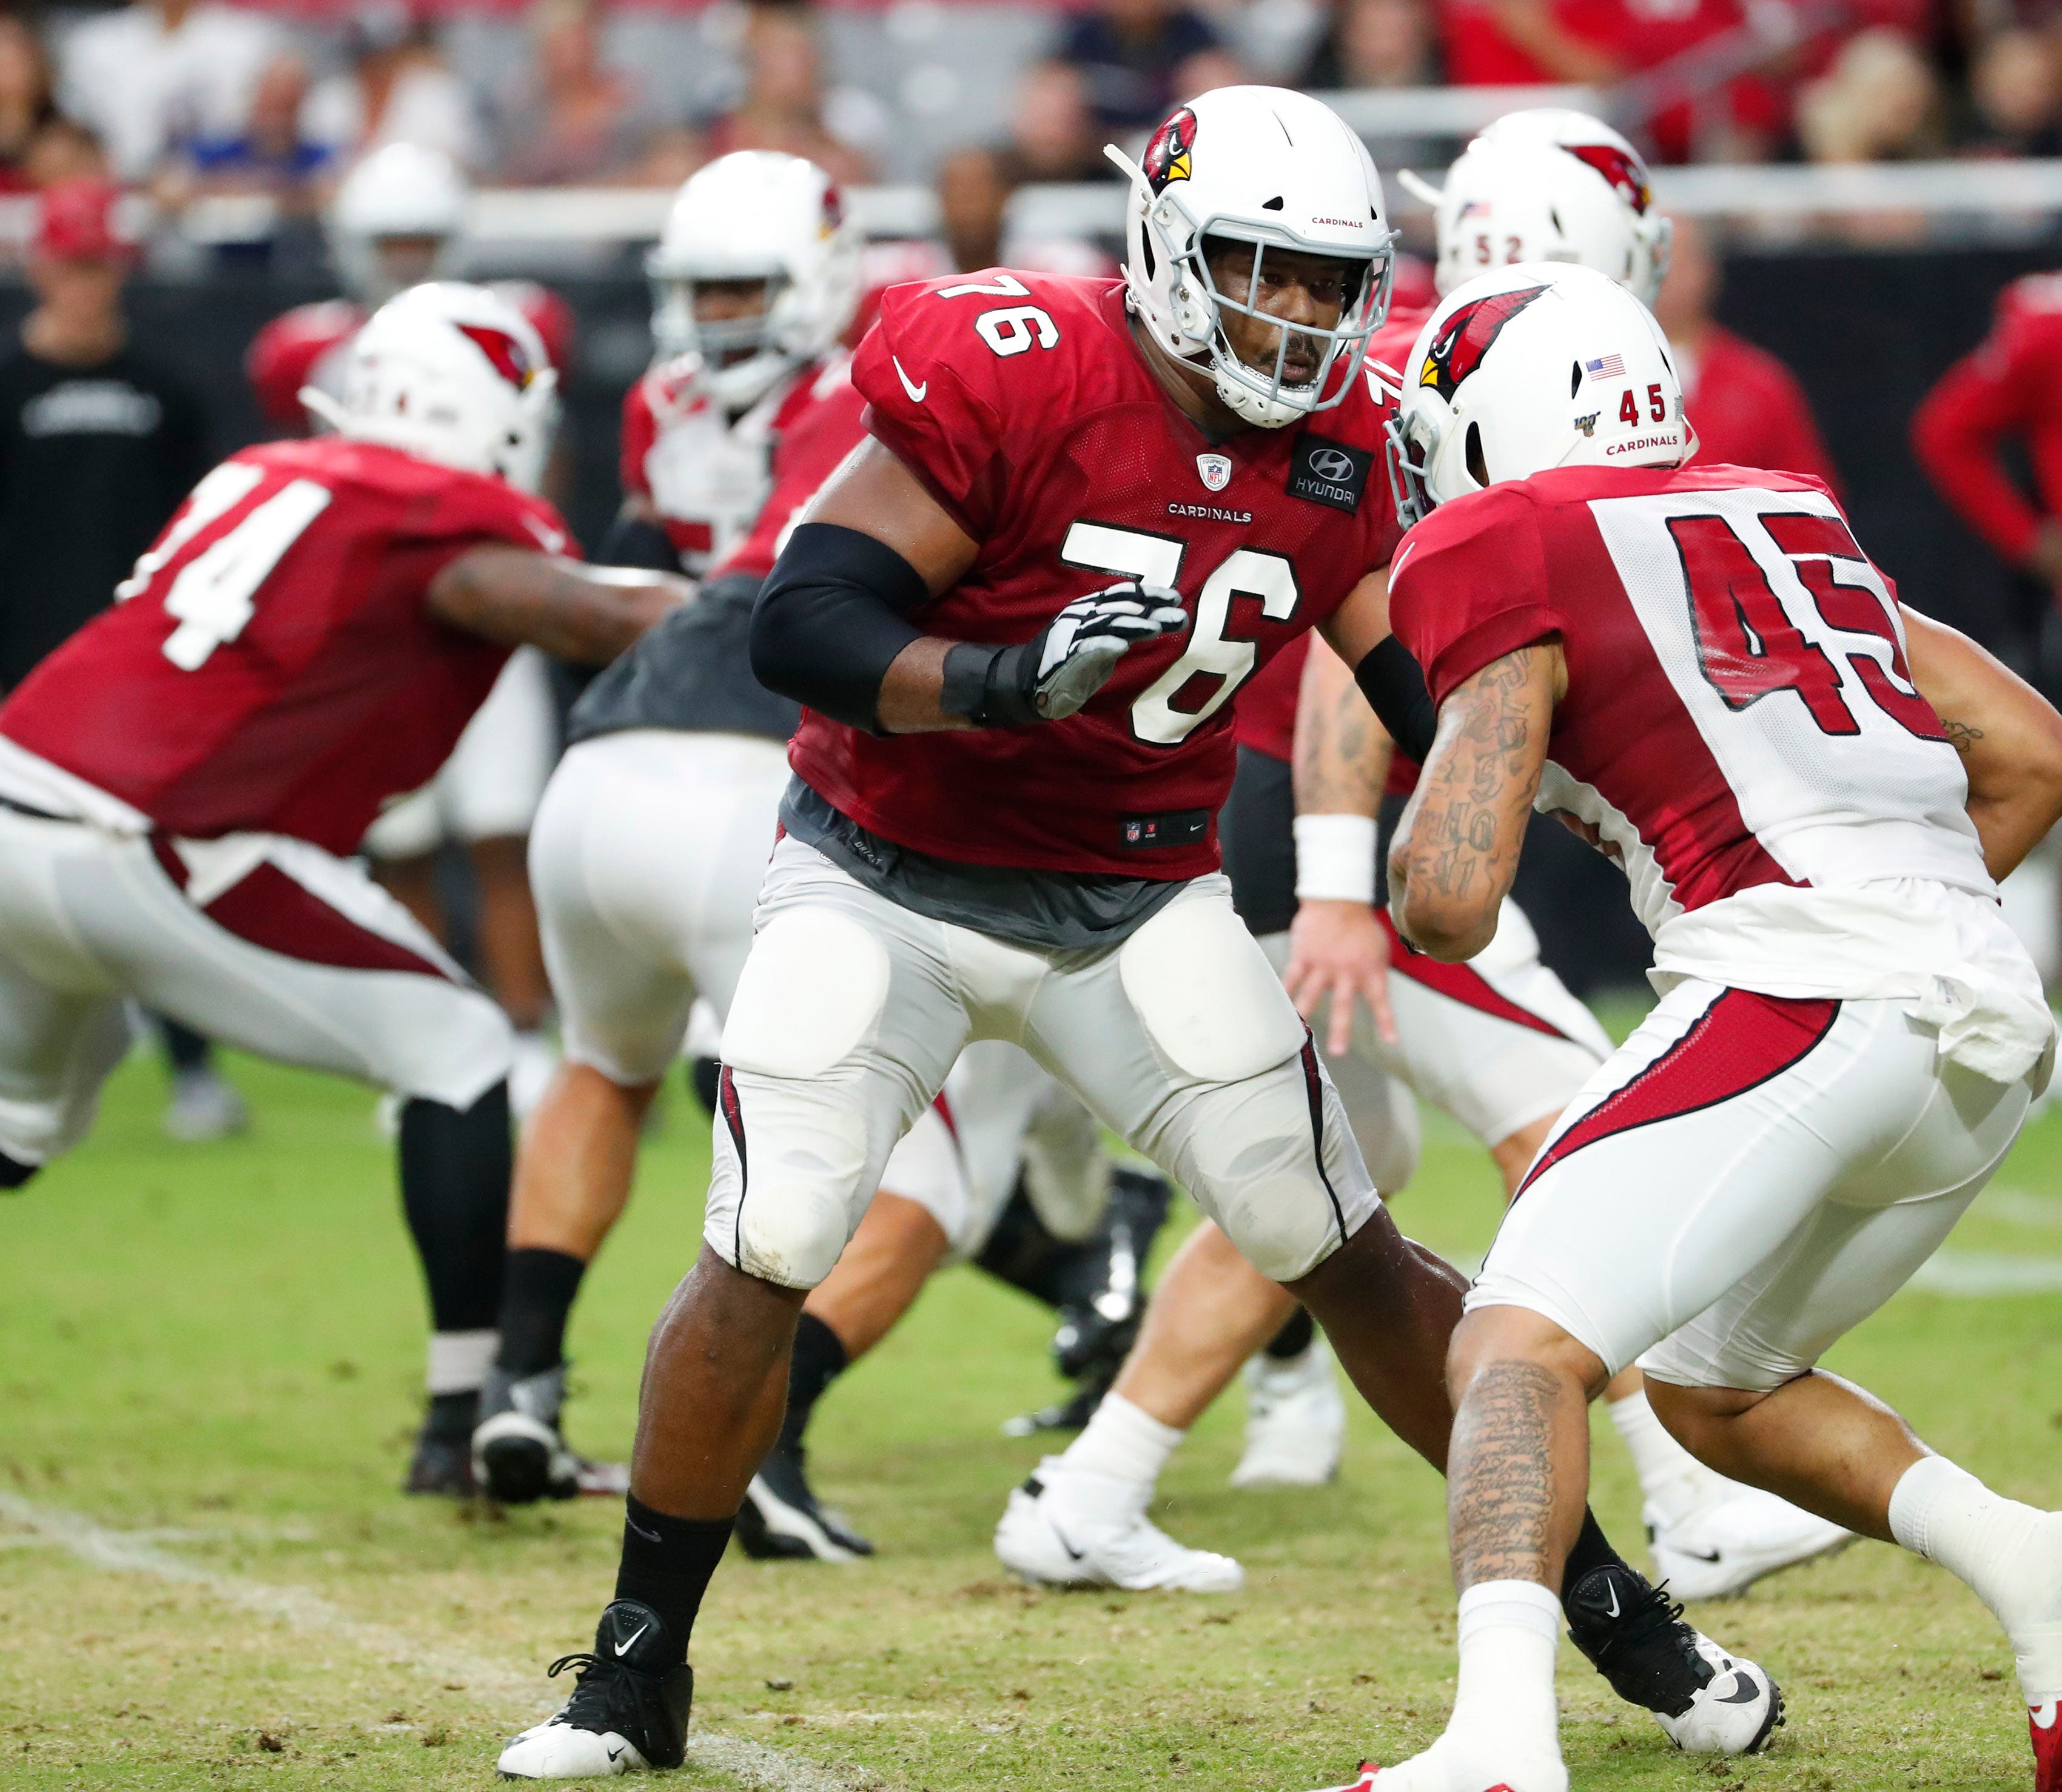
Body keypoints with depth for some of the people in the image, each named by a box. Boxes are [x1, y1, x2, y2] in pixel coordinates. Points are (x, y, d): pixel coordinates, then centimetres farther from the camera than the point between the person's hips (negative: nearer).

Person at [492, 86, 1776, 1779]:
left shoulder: (1334, 446, -4)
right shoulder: (1007, 372, -22)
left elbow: (1434, 685, 8)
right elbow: (799, 625, -25)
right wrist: (1000, 682, -42)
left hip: (1135, 906, 4)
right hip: (888, 881, -4)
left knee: (1351, 1260, 0)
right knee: (764, 1257, -16)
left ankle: (1607, 1597, 16)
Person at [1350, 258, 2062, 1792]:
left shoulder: (1515, 563, 2)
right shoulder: (1794, 518, 24)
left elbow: (1450, 903, -5)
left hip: (1799, 998, -8)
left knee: (1521, 1347, -14)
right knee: (1712, 1385, 25)